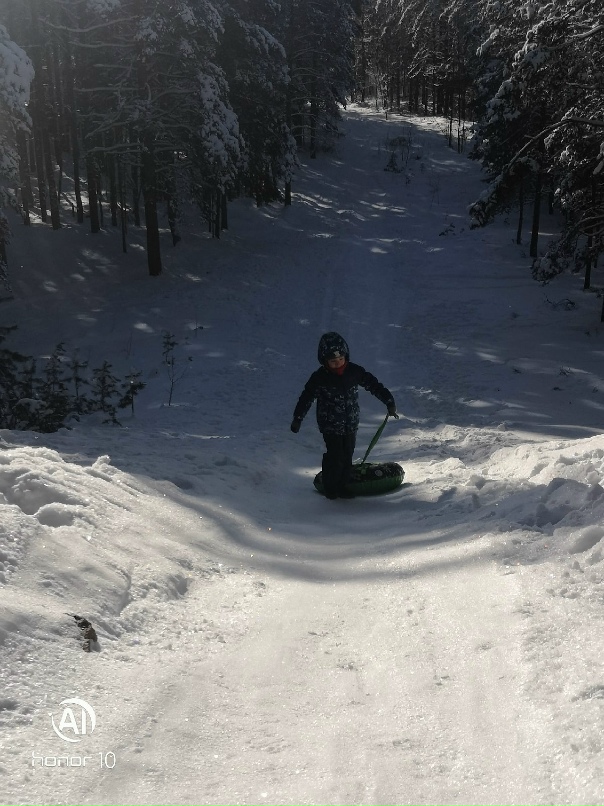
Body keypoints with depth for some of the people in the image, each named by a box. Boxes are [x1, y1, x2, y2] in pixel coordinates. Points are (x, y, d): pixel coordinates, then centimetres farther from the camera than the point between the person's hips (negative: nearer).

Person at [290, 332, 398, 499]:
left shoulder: (355, 371, -3)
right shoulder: (320, 377, -10)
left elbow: (373, 385, 6)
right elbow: (307, 397, -2)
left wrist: (389, 402, 5)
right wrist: (297, 418, -1)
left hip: (351, 424, 4)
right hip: (330, 426, -4)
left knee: (347, 456, 9)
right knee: (335, 457, -7)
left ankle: (342, 487, 24)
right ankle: (330, 488, 13)